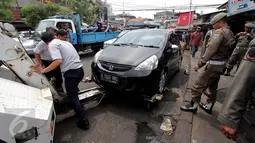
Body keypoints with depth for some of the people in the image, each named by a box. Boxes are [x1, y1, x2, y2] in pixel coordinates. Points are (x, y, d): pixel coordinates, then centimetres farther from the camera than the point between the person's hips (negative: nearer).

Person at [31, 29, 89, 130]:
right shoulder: (66, 43, 22)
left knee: (72, 98, 2)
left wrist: (43, 71, -14)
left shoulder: (52, 44, -5)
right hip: (79, 69, 9)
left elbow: (58, 61, -19)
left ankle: (84, 121, 7)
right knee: (73, 93, 30)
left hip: (71, 72, -8)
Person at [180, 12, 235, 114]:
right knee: (212, 87, 19)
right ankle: (209, 106, 31)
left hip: (213, 65, -10)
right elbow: (229, 51, 14)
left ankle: (193, 105, 9)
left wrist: (200, 64, -25)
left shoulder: (219, 32, -15)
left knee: (199, 85, -1)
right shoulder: (231, 34, 13)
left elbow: (211, 49, -25)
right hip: (222, 65, 10)